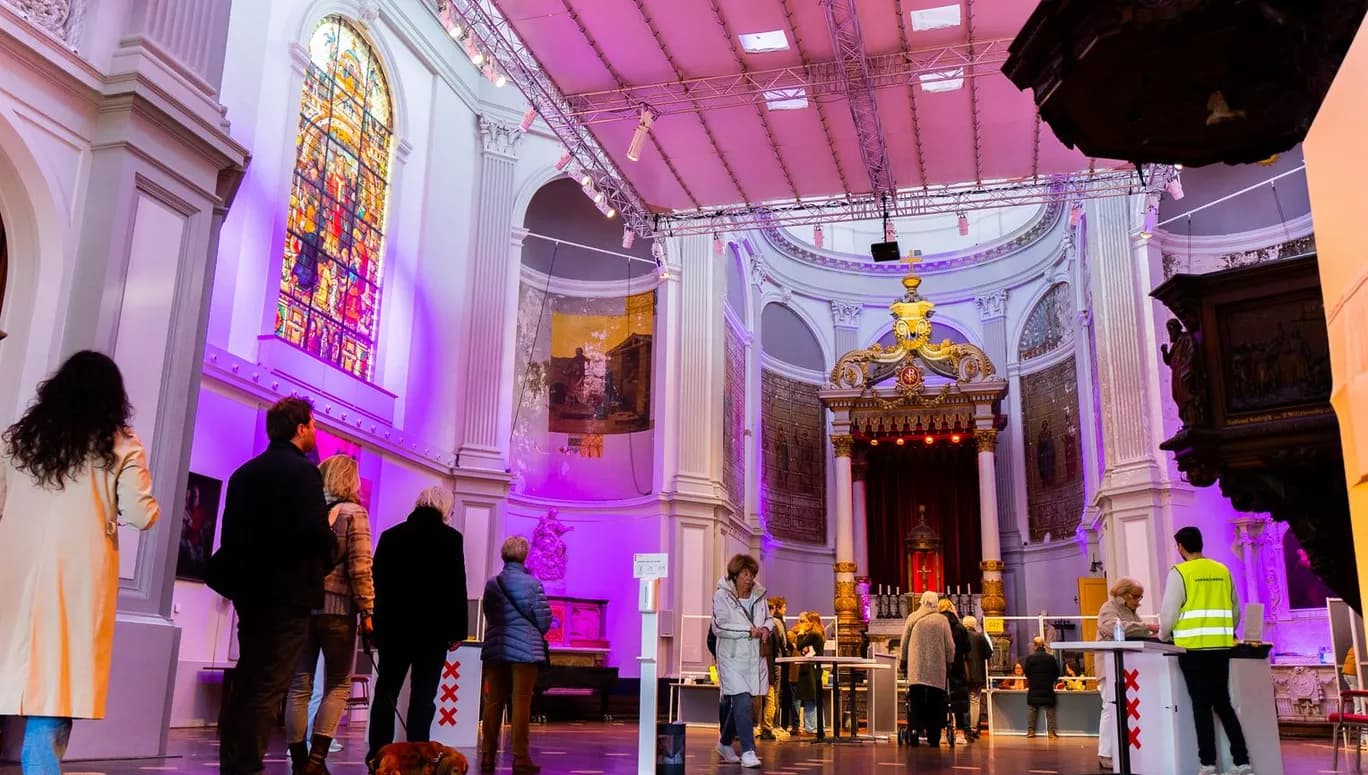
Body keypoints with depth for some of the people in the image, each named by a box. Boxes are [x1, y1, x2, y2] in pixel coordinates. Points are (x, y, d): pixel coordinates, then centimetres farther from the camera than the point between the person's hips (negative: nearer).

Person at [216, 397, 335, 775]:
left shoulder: (245, 472, 11)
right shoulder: (303, 471, -12)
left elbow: (231, 531, 9)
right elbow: (315, 532, -22)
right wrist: (329, 552, -2)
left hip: (250, 588, 7)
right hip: (288, 591, -7)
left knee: (246, 682, 16)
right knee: (269, 687, -3)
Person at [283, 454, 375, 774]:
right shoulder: (354, 513, -3)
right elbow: (360, 567, -10)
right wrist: (367, 611, -6)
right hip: (337, 607, -4)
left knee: (299, 687, 8)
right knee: (338, 686, 7)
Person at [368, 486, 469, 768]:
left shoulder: (391, 535, 8)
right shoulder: (450, 538, -4)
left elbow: (377, 581, 9)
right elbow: (456, 586, -7)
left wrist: (378, 625, 13)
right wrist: (458, 629, -2)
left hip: (393, 626, 4)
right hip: (433, 628, -3)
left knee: (386, 692, 10)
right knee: (423, 695, -1)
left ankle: (377, 755, 9)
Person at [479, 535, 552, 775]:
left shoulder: (492, 584, 2)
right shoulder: (533, 584, -8)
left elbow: (488, 616, 10)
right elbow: (544, 620, -6)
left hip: (495, 648, 4)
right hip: (525, 650, -3)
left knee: (493, 702, 8)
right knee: (521, 703, 0)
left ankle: (487, 756, 11)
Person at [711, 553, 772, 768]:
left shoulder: (758, 595, 8)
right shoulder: (722, 595, -9)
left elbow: (768, 618, 22)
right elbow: (718, 627, -15)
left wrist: (766, 627, -3)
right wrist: (749, 630, -17)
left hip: (753, 656, 6)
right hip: (732, 656, -6)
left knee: (738, 703, 14)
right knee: (742, 703, -13)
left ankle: (725, 743, 33)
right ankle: (747, 751, -8)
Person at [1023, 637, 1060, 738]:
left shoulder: (1030, 658, -8)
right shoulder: (1051, 657, -3)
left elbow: (1026, 672, -3)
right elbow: (1057, 672, 3)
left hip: (1034, 688, -1)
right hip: (1048, 688, 1)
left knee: (1032, 710, 8)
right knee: (1050, 710, 7)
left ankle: (1030, 731, 7)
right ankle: (1052, 731, 2)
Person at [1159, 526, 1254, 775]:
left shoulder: (1180, 572, -7)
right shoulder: (1222, 571, 8)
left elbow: (1169, 611, -7)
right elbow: (1236, 610, 13)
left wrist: (1163, 636, 10)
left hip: (1193, 647, -4)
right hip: (1220, 646, 4)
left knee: (1202, 705, 1)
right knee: (1223, 703, 12)